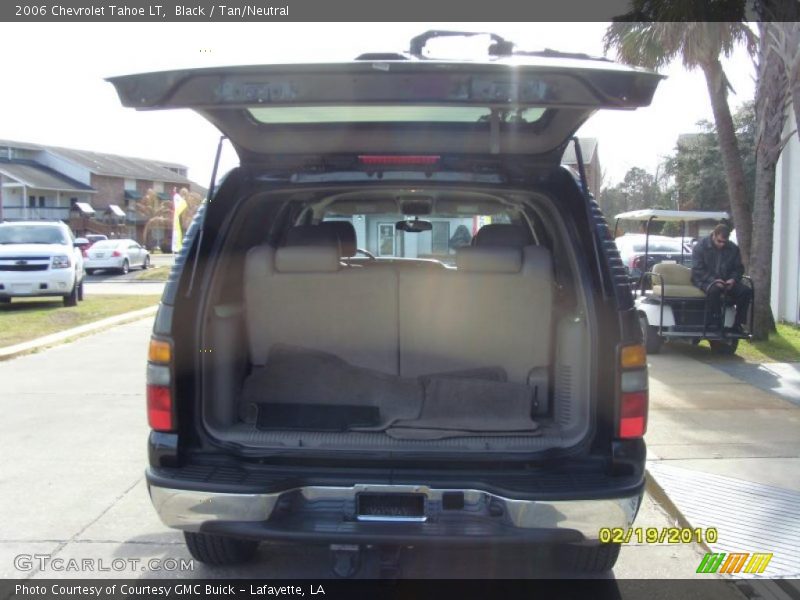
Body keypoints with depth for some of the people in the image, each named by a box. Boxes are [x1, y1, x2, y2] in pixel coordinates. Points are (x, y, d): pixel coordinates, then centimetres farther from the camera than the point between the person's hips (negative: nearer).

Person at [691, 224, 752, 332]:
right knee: (714, 290, -39)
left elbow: (739, 268, 13)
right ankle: (715, 324, -28)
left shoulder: (733, 248, 8)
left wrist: (733, 279, -10)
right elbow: (697, 270, -10)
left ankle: (737, 323, -14)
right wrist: (713, 280, -23)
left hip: (726, 282, 5)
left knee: (747, 291, -20)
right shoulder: (700, 247, -5)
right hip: (706, 281, -5)